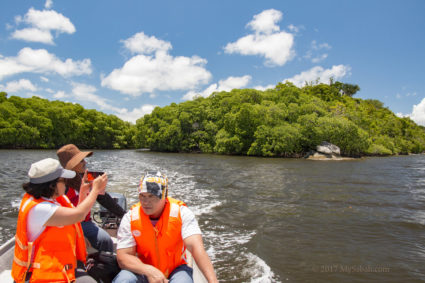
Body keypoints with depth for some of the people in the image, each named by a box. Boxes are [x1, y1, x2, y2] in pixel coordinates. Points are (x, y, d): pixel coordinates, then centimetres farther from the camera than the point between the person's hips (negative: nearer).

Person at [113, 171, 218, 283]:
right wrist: (149, 271, -28)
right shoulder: (130, 217, -10)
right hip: (143, 271, 1)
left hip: (176, 269, -1)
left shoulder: (181, 212, -15)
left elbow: (196, 247, -25)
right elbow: (123, 256, -11)